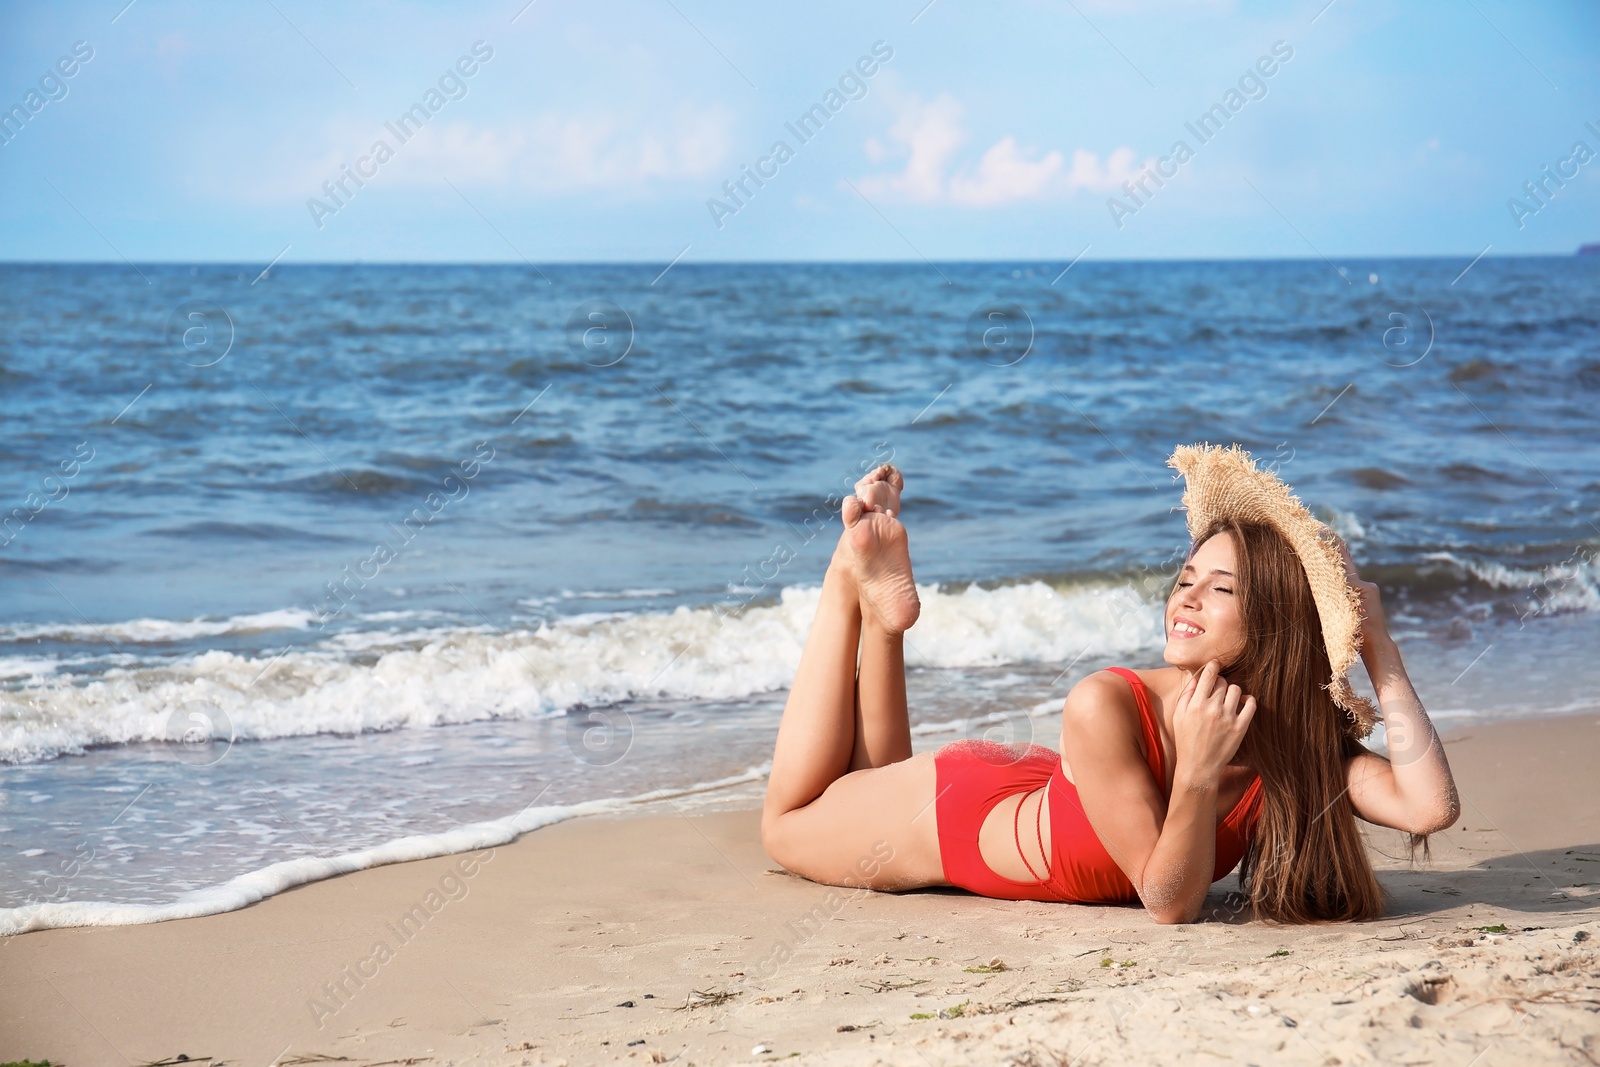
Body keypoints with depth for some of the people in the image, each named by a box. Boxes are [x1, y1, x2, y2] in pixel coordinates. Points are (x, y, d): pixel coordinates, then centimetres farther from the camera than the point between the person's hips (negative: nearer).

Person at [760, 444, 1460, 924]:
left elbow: (1430, 807, -41)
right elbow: (1169, 903, -36)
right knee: (788, 824, 26)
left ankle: (881, 609, 35)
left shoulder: (1301, 739, -26)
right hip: (963, 804, -4)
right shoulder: (1105, 707, -39)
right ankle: (860, 583, 28)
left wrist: (1379, 653, -38)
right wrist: (1197, 771, -49)